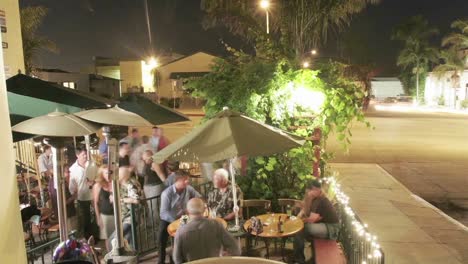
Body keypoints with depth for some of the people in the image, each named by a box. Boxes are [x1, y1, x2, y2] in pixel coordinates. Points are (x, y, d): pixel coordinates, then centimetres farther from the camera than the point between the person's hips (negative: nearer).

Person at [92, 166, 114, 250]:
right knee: (108, 237, 8)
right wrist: (98, 218, -2)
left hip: (116, 214, 2)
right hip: (105, 215, -1)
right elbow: (95, 203, -1)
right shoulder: (98, 186, -3)